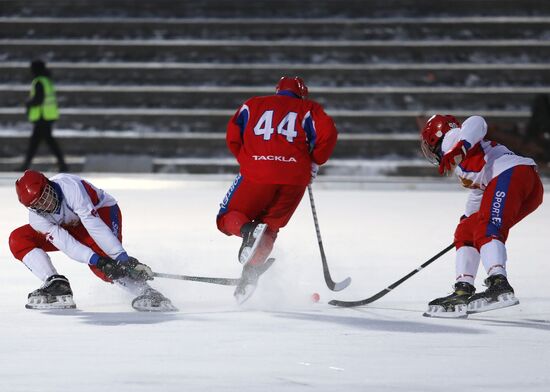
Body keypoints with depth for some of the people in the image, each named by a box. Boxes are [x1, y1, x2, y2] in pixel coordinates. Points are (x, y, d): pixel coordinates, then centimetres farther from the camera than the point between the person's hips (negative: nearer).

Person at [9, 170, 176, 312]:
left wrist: (122, 257, -44)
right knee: (19, 239, -9)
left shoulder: (70, 186, -38)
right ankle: (57, 285, -16)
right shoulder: (36, 217, -22)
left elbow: (93, 224, -40)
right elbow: (63, 242, -31)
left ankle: (146, 293, -32)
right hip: (72, 226, 6)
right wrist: (96, 260, -44)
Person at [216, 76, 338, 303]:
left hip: (257, 174, -1)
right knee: (269, 228, 16)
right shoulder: (308, 108, 19)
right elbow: (328, 132, 0)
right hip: (295, 178, 1)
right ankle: (250, 275, -8)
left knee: (228, 219, 13)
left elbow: (233, 135, 12)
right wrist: (315, 162, 12)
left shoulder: (254, 104, 22)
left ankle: (247, 229, -23)